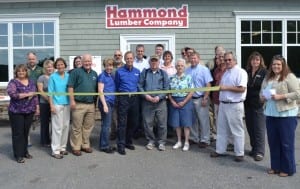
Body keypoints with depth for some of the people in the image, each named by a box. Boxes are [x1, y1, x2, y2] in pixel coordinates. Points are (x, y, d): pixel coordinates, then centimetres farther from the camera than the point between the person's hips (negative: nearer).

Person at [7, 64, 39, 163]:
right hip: (16, 112, -4)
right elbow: (12, 94, -20)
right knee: (18, 133, 1)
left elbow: (35, 95, 13)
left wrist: (37, 107, 8)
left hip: (29, 111, 4)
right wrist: (27, 94, -18)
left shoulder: (31, 82, 11)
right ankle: (18, 155, 8)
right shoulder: (13, 82, -4)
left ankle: (25, 151, 24)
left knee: (26, 132, 12)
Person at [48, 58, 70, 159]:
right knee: (58, 127, -5)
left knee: (66, 126, 8)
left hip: (67, 104, 4)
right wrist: (51, 105, -9)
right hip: (57, 104, -4)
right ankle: (55, 150, 2)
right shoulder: (53, 77, -1)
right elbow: (50, 92, -2)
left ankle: (63, 147, 20)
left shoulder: (68, 76, 9)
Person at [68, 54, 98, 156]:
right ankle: (76, 147, 11)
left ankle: (85, 145, 25)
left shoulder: (94, 73, 15)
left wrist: (96, 101, 16)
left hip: (91, 104, 5)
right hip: (79, 104, -5)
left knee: (88, 126, 12)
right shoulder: (76, 72, -2)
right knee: (77, 127, 0)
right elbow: (70, 86, -7)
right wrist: (72, 100, -14)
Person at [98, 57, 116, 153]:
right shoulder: (102, 76, -7)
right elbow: (100, 91, -12)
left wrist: (114, 102, 12)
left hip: (111, 102, 7)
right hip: (105, 102, -7)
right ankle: (105, 146, 6)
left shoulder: (112, 76, 15)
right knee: (106, 125, -3)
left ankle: (103, 145, 20)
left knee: (106, 125, 12)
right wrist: (104, 105, -17)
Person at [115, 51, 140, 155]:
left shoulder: (137, 71, 9)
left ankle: (128, 142, 26)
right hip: (123, 98, -4)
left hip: (134, 98, 4)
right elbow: (116, 86, 7)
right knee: (122, 123, -5)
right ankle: (121, 145, 1)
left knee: (133, 122, 10)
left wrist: (136, 94, 13)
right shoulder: (119, 71, 0)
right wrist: (119, 96, 8)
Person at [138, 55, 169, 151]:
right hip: (147, 101, 1)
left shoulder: (163, 73, 7)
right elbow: (140, 86, 4)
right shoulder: (144, 73, 8)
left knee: (162, 123, 2)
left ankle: (161, 142, 16)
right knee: (148, 123, 5)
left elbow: (166, 88, 1)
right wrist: (146, 96, -11)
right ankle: (151, 141, 21)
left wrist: (159, 97, -13)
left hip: (160, 102, 0)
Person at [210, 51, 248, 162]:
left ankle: (239, 153, 12)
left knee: (237, 130, 1)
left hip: (235, 105, -8)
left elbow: (242, 89, -21)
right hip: (223, 104, 8)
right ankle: (220, 150, 24)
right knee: (221, 129, 14)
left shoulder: (240, 72, -11)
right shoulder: (226, 72, 16)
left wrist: (226, 87, -19)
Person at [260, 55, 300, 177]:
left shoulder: (289, 77, -6)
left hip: (286, 114, -6)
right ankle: (275, 166, 25)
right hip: (270, 114, 7)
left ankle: (287, 169, 15)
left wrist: (281, 96, -19)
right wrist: (262, 97, 0)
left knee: (286, 143, 2)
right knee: (273, 142, 12)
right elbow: (262, 91, 22)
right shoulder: (267, 78, 15)